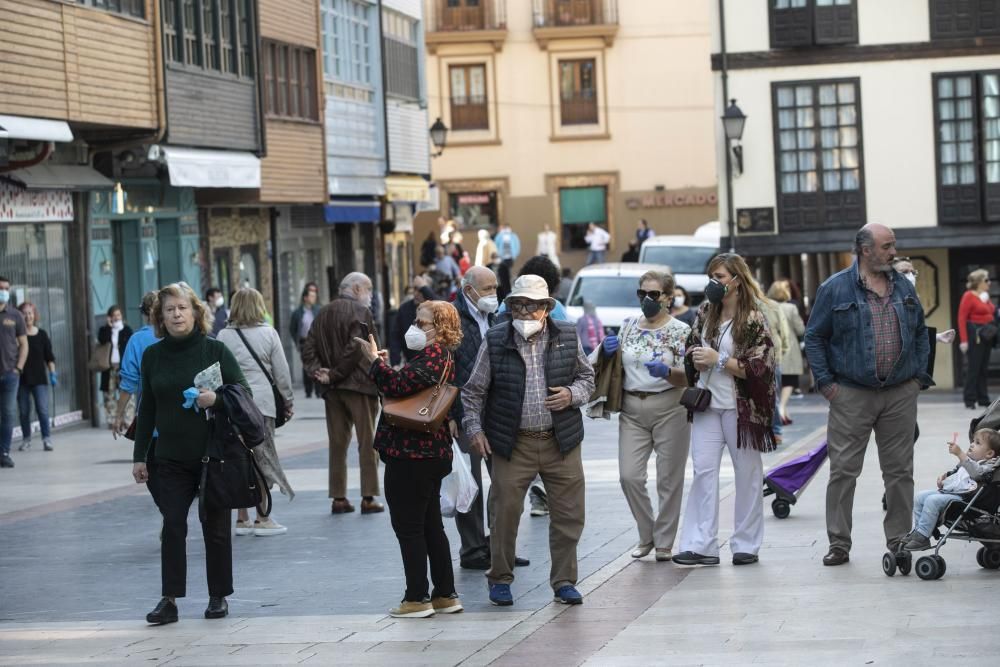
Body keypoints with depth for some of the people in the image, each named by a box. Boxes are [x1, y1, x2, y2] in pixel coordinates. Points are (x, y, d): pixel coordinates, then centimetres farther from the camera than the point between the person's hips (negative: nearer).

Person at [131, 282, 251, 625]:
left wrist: (217, 398, -21)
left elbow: (244, 391, -1)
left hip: (214, 453, -2)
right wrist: (140, 455, 9)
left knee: (215, 527, 5)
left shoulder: (214, 350, -2)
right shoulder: (152, 355, 6)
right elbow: (147, 408, 11)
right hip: (171, 457, 2)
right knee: (172, 525, -4)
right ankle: (169, 600, -2)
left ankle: (219, 597, 16)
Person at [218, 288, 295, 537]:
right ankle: (262, 518, 2)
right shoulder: (269, 333, 1)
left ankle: (242, 518, 11)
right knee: (263, 458, 3)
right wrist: (288, 401, 12)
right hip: (262, 401, -2)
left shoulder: (224, 336, 2)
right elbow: (281, 371, 3)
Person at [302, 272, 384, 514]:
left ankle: (338, 497, 10)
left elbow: (308, 349, 5)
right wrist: (336, 374, -11)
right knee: (367, 441, 0)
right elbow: (355, 348, -18)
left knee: (337, 443, 10)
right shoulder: (360, 312, -7)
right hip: (358, 385, -6)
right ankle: (368, 498, -2)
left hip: (332, 388, 6)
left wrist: (318, 371, -4)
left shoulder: (323, 313, 13)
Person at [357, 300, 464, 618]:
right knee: (431, 526, 15)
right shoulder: (441, 357, 16)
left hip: (411, 457, -10)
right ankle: (445, 595, 19)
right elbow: (408, 390, 16)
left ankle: (417, 599, 0)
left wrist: (374, 360, -16)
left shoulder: (432, 356, -17)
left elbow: (398, 386, -28)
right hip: (430, 454, 10)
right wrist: (383, 366, 8)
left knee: (408, 527, -3)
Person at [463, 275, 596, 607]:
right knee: (506, 513, 0)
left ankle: (564, 581, 15)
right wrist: (475, 428, -4)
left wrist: (572, 394, -6)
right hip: (513, 443, -2)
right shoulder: (495, 340, -1)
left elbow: (587, 377, 15)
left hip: (561, 442, 2)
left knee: (568, 514, 3)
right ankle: (500, 579, 16)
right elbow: (474, 390, 5)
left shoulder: (567, 338, 4)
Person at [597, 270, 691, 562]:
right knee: (629, 476, -3)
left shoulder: (680, 330, -4)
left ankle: (664, 542, 12)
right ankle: (647, 535, 16)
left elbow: (688, 376, -7)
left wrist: (668, 372, -26)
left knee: (669, 479, 0)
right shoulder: (629, 325, 10)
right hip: (632, 409, 4)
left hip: (669, 409, -4)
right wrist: (607, 351, -2)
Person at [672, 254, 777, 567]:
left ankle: (746, 544, 13)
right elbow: (691, 353, 20)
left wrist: (718, 360, -16)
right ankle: (700, 545, -6)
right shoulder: (705, 313, 10)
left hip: (740, 406, -5)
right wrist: (697, 360, -3)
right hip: (707, 404, 5)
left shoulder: (753, 319, -7)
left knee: (747, 472, 4)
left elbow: (757, 368, -12)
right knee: (703, 470, -4)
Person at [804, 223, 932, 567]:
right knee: (843, 470, -3)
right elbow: (814, 336, 0)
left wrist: (919, 375, 9)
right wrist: (825, 381, -6)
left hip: (901, 395, 3)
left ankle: (899, 541, 14)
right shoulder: (835, 288, -2)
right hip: (851, 395, -3)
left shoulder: (904, 287, 10)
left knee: (900, 471, 6)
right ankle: (839, 543, 4)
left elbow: (920, 333, 18)